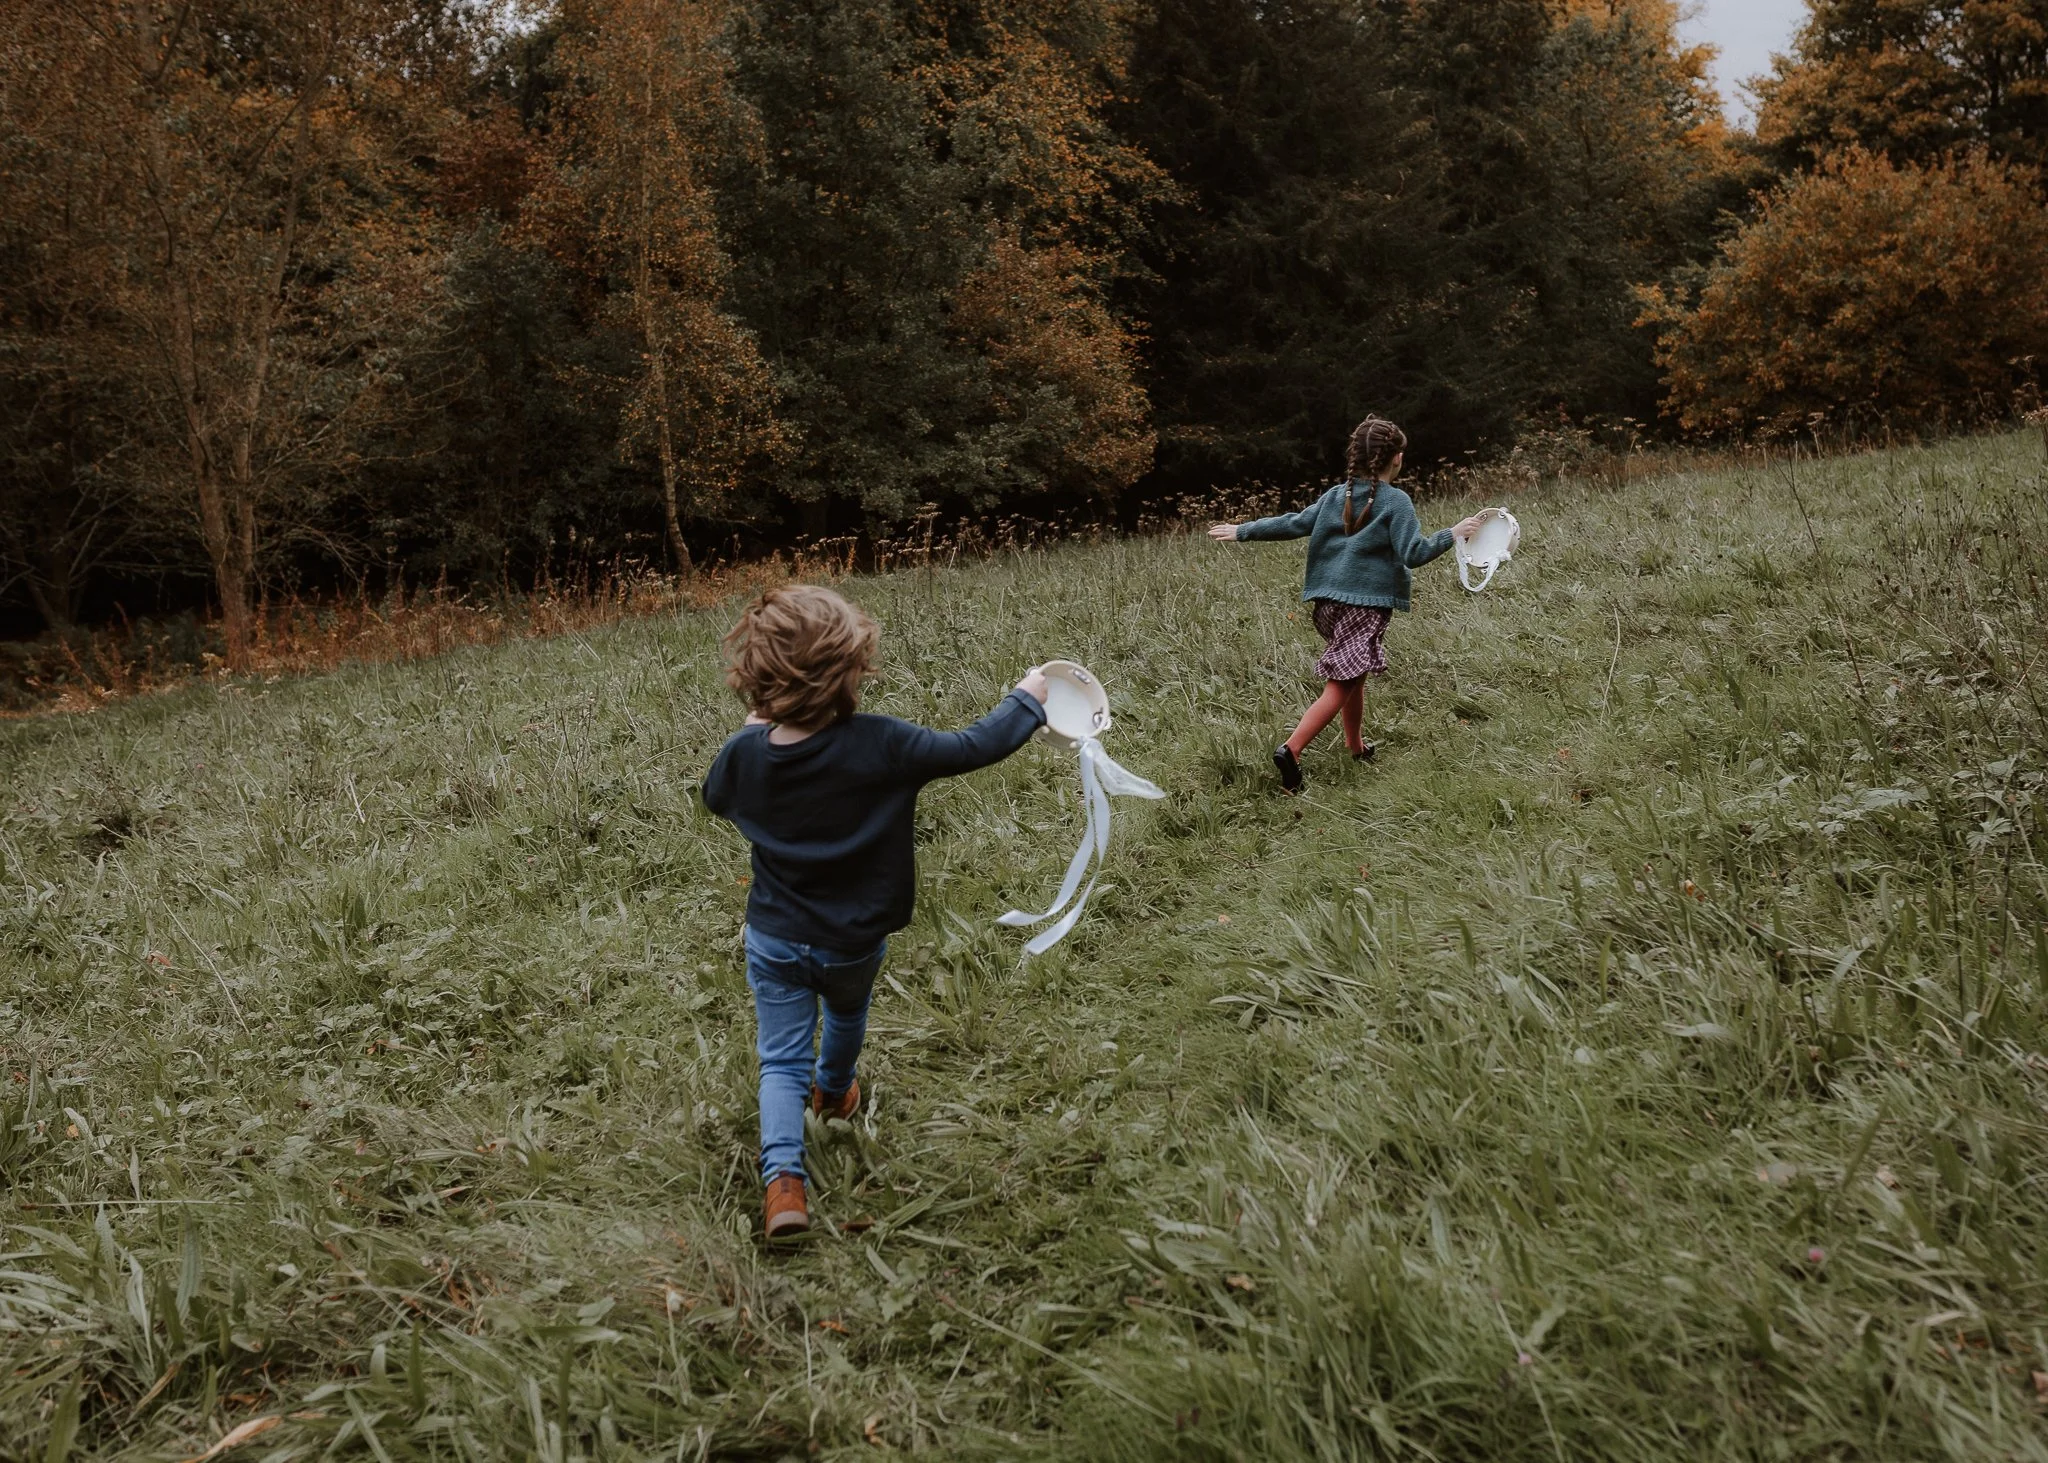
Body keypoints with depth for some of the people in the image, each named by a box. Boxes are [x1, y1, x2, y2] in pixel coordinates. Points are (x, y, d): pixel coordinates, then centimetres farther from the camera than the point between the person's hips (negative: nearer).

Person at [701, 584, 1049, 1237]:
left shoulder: (744, 753, -16)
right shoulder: (880, 745, -26)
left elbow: (714, 796, 7)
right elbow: (972, 749, -16)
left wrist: (754, 727, 17)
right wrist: (1026, 701, 1)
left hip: (774, 942, 0)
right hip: (853, 943, 0)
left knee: (782, 1061, 12)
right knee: (846, 1011, 32)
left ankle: (782, 1173, -7)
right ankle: (834, 1091, 60)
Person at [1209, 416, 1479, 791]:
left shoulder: (1336, 496, 10)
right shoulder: (1396, 502, -6)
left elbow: (1292, 524, 11)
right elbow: (1413, 554, -13)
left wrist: (1242, 531, 21)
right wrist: (1453, 534, -3)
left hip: (1329, 602, 7)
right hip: (1367, 605, -6)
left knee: (1353, 677, 22)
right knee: (1341, 686, -7)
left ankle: (1357, 748, 33)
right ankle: (1291, 750, -21)